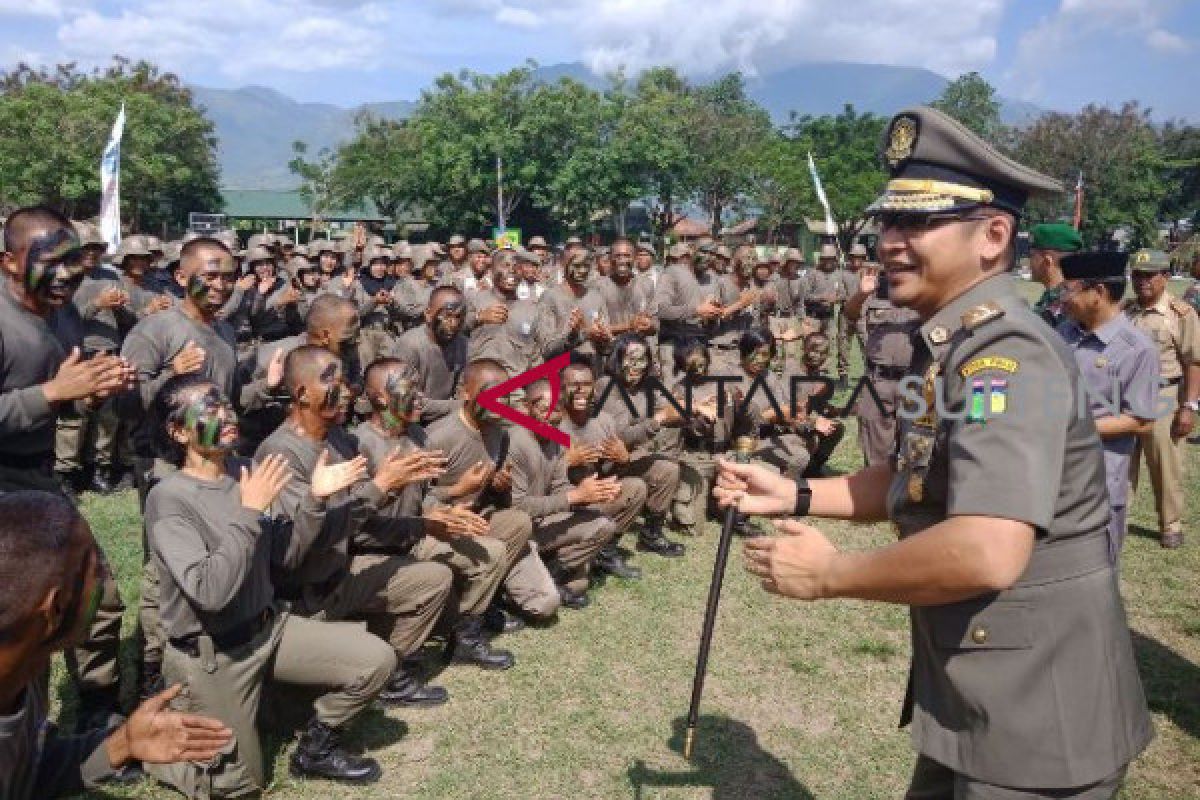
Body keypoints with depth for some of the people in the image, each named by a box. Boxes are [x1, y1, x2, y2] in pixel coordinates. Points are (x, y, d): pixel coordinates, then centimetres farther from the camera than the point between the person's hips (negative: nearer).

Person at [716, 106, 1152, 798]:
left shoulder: (1005, 352, -25)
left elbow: (986, 553, -36)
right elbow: (918, 482, 16)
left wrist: (828, 574, -22)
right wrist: (795, 494, 6)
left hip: (1036, 718, -9)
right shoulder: (955, 344, 7)